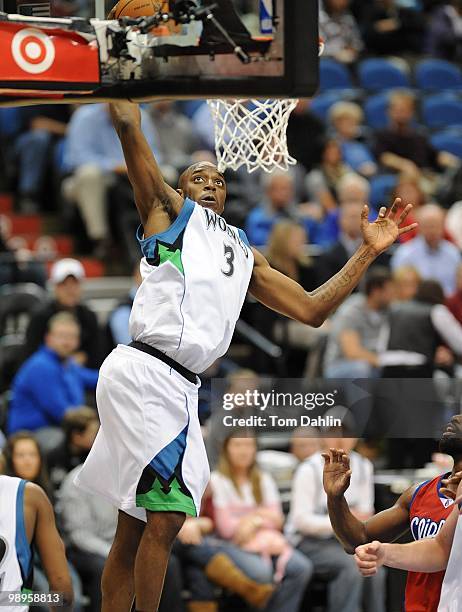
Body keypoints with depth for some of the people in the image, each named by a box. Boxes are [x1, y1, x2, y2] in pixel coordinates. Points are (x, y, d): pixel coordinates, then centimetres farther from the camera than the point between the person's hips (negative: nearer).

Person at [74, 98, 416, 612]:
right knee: (166, 515, -14)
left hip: (179, 387, 8)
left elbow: (310, 309, 26)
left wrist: (368, 252, 22)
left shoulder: (244, 253, 29)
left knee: (133, 531, 9)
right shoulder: (168, 208, 9)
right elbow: (128, 125, -2)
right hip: (144, 371, -8)